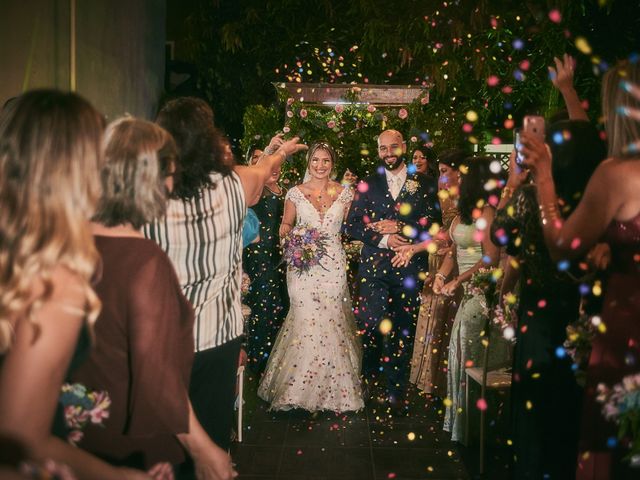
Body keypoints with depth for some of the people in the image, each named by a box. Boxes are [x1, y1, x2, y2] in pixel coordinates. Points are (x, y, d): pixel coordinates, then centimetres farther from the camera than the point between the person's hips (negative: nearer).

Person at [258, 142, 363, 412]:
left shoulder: (344, 193, 8)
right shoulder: (295, 193, 5)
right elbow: (286, 224, 13)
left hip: (333, 265, 1)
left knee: (331, 320, -1)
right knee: (305, 320, -7)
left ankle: (332, 388, 14)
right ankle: (300, 387, 6)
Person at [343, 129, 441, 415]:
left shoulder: (422, 185, 7)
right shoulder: (368, 185, 9)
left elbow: (433, 224, -2)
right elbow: (351, 226, 2)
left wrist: (399, 227, -12)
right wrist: (382, 239, -11)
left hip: (410, 268, 0)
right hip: (373, 266, 0)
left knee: (403, 331, 6)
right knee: (372, 325, -10)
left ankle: (395, 391, 21)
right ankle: (370, 373, 18)